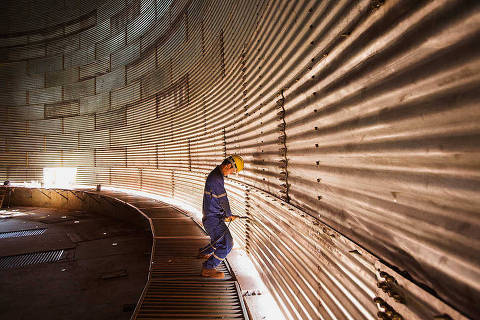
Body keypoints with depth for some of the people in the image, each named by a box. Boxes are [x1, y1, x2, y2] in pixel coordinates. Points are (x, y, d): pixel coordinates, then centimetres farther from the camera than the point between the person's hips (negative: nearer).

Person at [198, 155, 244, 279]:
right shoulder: (216, 178, -22)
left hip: (214, 217, 10)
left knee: (220, 241, 22)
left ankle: (203, 252, 44)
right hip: (213, 219, -10)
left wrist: (226, 215, 15)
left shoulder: (216, 175, 12)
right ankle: (208, 268, 1)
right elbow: (223, 200, -15)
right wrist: (229, 214, 1)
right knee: (226, 244, -10)